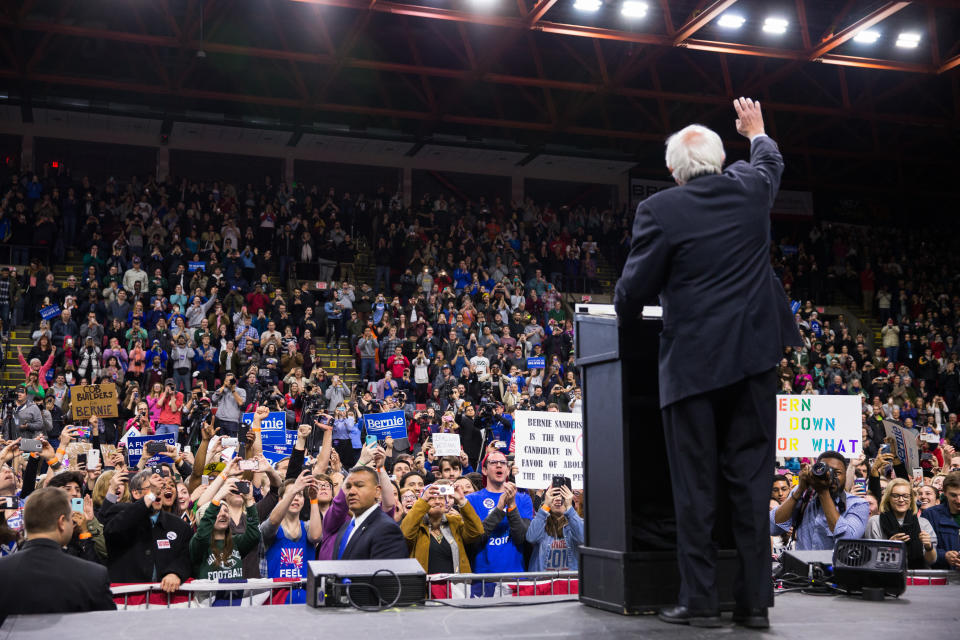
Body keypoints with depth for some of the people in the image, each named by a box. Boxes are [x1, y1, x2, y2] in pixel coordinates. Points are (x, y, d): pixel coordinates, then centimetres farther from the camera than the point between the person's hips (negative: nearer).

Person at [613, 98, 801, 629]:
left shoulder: (659, 210, -9)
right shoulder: (750, 188, 5)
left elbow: (634, 289, -8)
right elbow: (770, 162, 30)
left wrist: (625, 310, 14)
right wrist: (757, 130, 49)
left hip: (692, 361, -4)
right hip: (753, 356, 4)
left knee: (695, 484, 4)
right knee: (750, 479, 8)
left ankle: (699, 600, 8)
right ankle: (754, 600, 12)